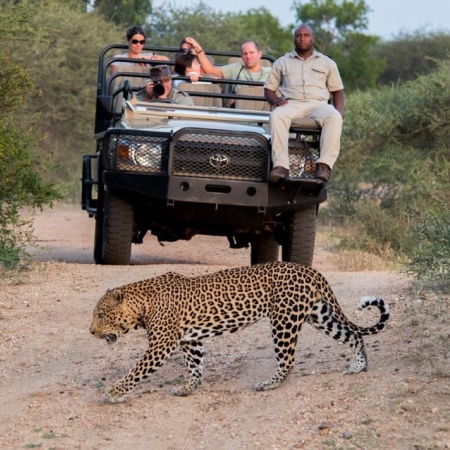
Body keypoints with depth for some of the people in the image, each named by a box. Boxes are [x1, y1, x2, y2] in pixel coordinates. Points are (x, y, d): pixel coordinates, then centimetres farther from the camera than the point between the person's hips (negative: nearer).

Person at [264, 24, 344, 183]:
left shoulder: (327, 63, 22)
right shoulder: (282, 62, 21)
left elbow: (337, 90, 20)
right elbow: (269, 88, 18)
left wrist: (338, 109, -1)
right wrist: (275, 99, -6)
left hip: (318, 104, 0)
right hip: (291, 104, 0)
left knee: (334, 117, -36)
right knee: (276, 116, -37)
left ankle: (324, 165, -43)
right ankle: (280, 165, -44)